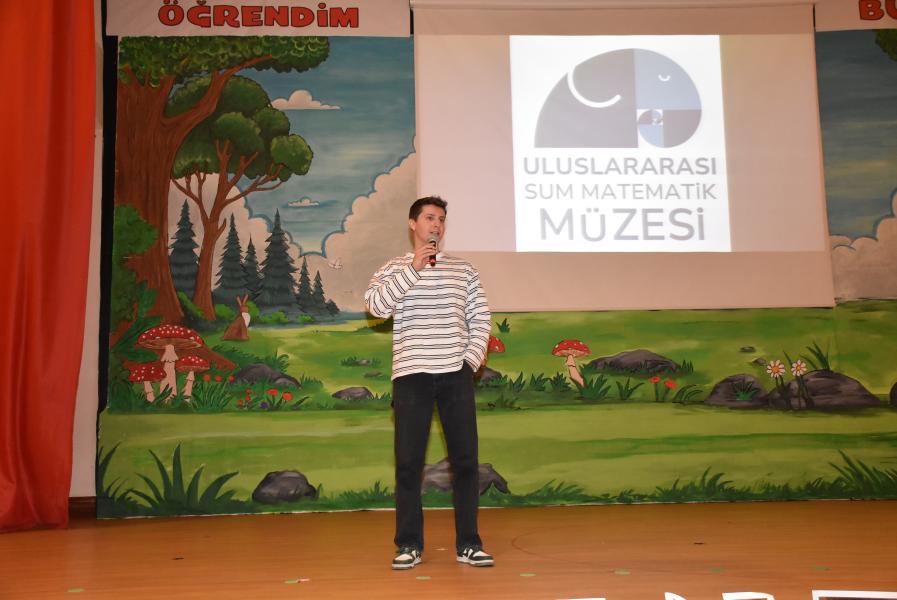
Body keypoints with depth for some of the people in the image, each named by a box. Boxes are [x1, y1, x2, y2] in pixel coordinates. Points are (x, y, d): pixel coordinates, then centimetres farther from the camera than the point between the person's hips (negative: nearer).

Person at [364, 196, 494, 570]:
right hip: (411, 375, -1)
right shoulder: (395, 269, 5)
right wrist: (413, 268, -15)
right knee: (408, 462, 1)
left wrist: (473, 358, 0)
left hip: (456, 374, 2)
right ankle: (409, 545, 11)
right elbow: (376, 306, -13)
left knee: (465, 459, 2)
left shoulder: (464, 270, 10)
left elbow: (481, 318, 12)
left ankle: (468, 544, 12)